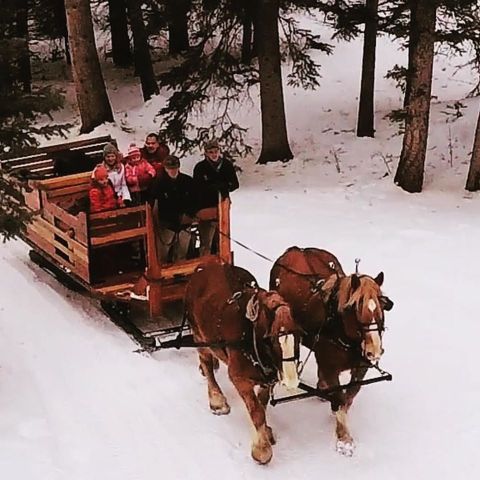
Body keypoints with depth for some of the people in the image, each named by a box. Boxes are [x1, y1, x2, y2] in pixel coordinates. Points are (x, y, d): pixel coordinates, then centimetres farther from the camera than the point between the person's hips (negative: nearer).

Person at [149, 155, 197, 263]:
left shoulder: (188, 181, -1)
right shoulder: (159, 182, -8)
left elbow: (194, 200, 9)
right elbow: (151, 202, -2)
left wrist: (190, 215, -1)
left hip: (184, 225, 3)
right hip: (166, 225, -3)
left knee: (181, 256, 13)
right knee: (163, 258, -3)